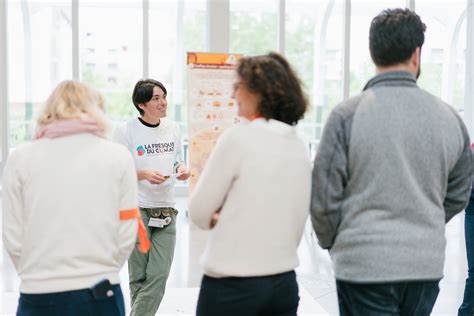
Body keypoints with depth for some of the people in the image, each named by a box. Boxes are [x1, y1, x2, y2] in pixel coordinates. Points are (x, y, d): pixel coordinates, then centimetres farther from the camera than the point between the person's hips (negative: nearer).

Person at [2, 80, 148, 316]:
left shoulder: (21, 157, -1)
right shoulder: (117, 156, -1)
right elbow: (126, 235, -2)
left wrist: (36, 275, 11)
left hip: (38, 295, 0)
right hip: (100, 294, 0)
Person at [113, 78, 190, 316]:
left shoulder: (173, 128, 8)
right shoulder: (125, 131, -7)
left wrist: (181, 170, -2)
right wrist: (144, 174, -18)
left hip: (166, 209, 4)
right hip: (135, 209, -4)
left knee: (159, 275, -4)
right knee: (139, 276, 3)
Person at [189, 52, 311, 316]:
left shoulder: (237, 138, -12)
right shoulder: (301, 148, 4)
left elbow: (199, 212, -5)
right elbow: (299, 218, 11)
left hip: (231, 284, -5)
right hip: (284, 282, 5)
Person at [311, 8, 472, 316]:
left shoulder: (347, 114, -11)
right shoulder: (449, 116, 0)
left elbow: (324, 198, -8)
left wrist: (332, 243, 10)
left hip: (364, 264, -4)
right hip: (427, 264, 4)